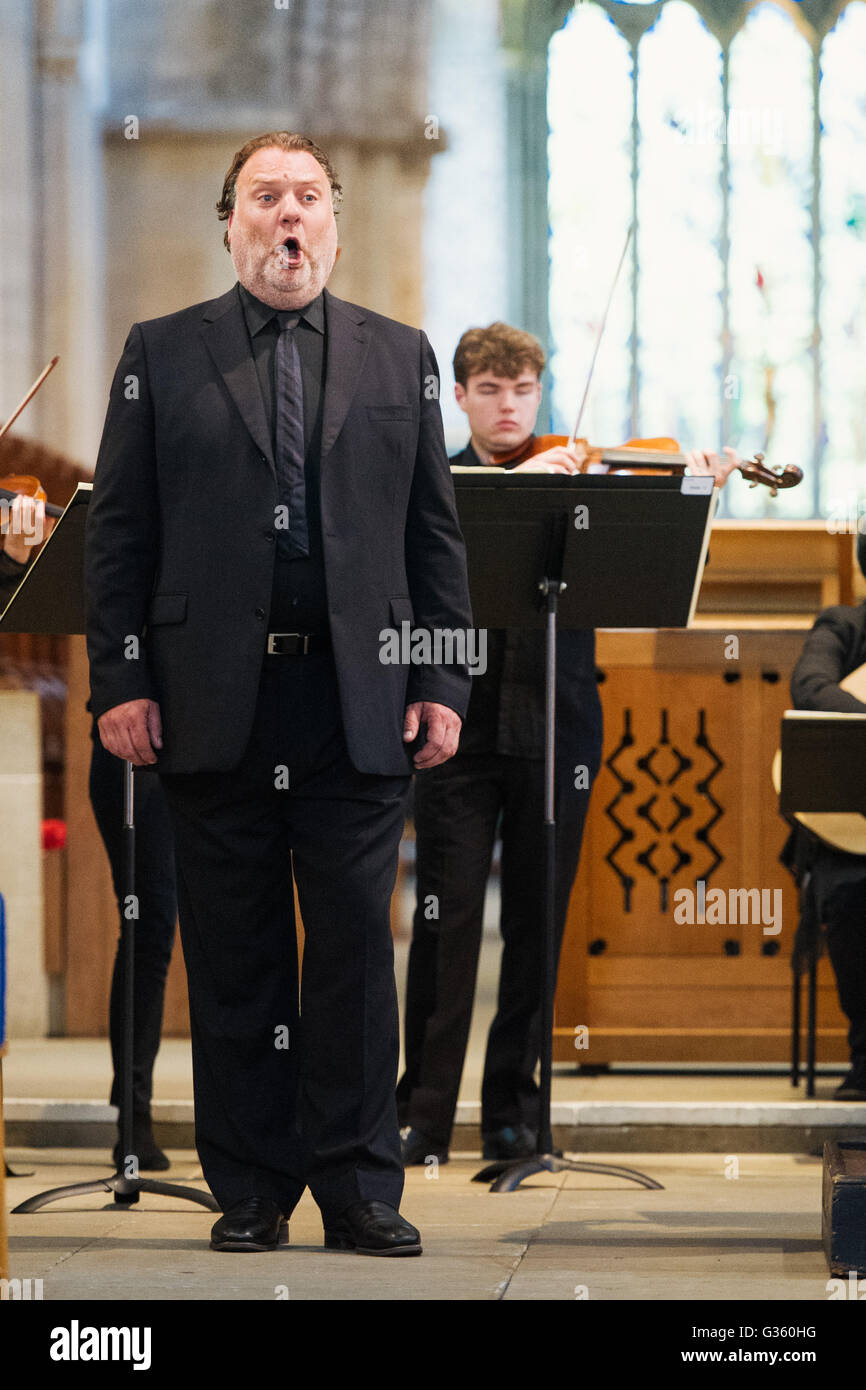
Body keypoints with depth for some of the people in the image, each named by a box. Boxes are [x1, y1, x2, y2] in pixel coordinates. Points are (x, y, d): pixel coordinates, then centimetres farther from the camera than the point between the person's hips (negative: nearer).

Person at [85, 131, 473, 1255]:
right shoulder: (161, 355, 7)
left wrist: (442, 682, 2)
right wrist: (121, 681, -4)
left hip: (361, 704, 1)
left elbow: (434, 535, 10)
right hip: (215, 703, -1)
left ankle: (361, 1190, 6)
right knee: (234, 958, 5)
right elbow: (119, 532, 4)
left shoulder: (400, 358, 12)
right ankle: (249, 1190, 13)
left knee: (357, 946, 0)